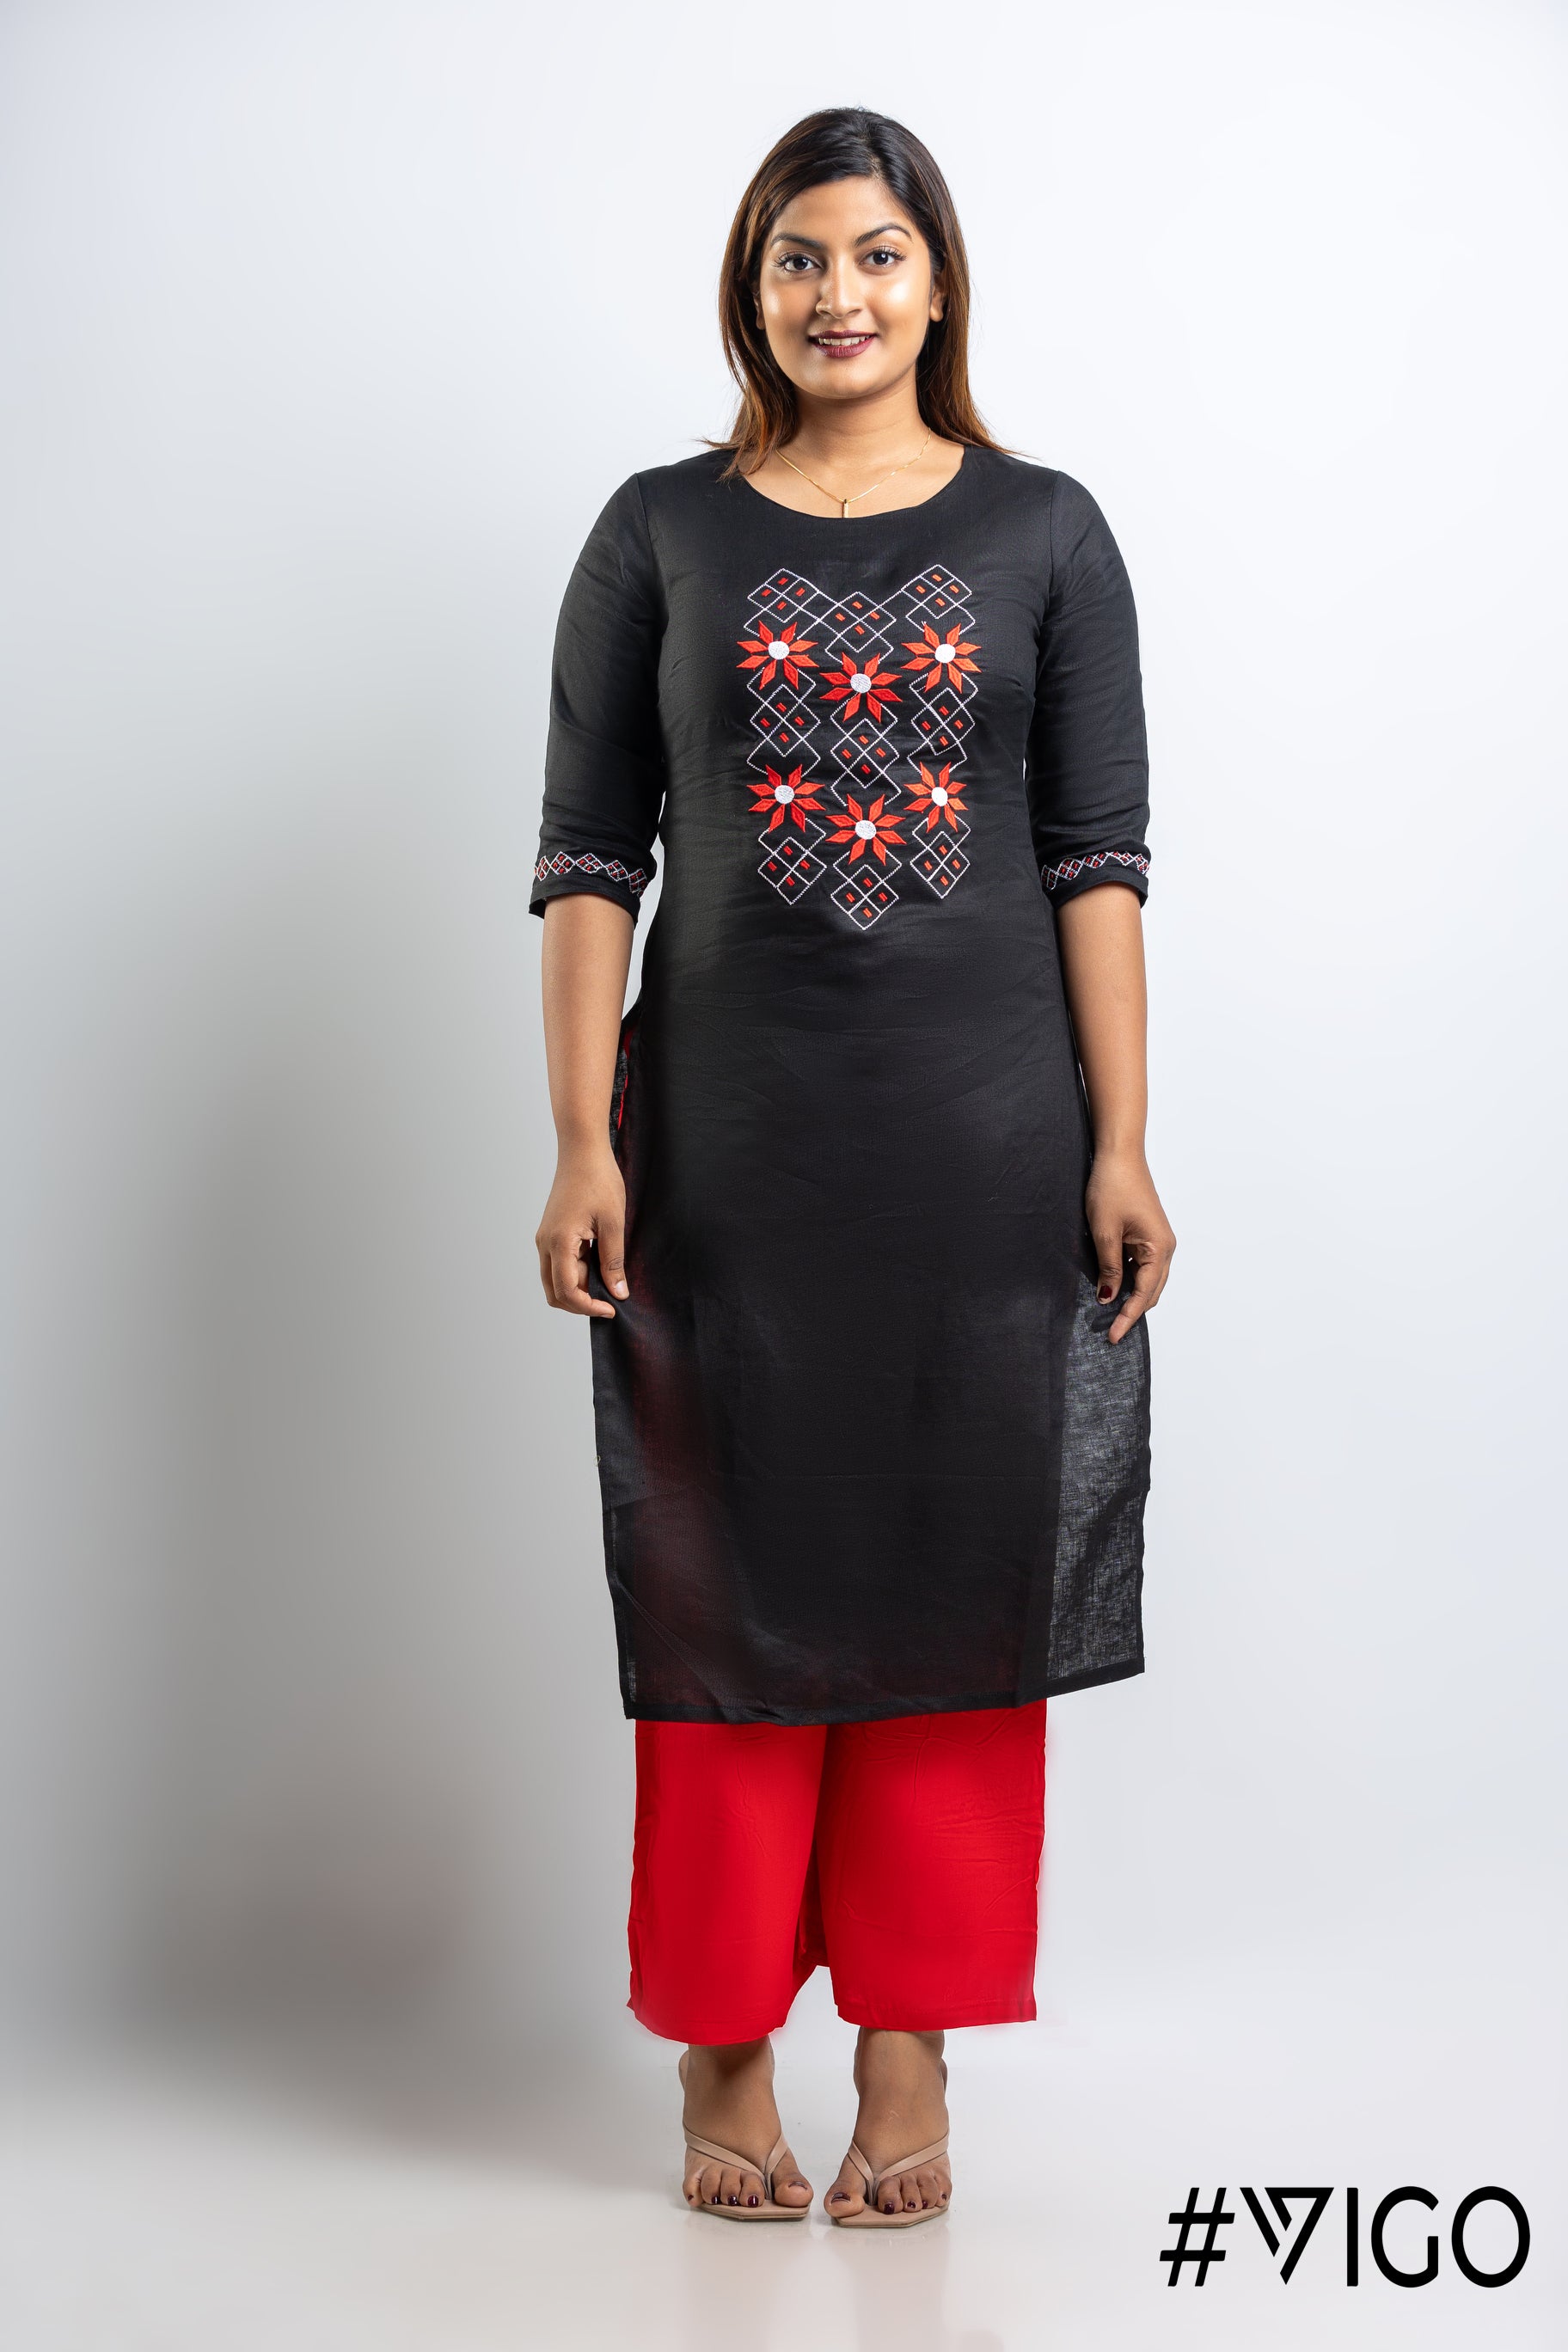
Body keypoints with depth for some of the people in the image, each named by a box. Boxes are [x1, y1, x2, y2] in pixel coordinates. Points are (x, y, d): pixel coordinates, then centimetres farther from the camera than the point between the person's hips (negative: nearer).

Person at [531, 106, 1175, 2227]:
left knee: (956, 1571, 5)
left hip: (982, 1133, 1)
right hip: (727, 1132, 0)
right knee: (728, 1579, 5)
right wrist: (581, 1142, -7)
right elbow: (588, 855, 2)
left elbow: (1100, 856, 3)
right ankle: (724, 2054, 20)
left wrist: (1119, 1146, -5)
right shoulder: (662, 534, 6)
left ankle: (910, 2057, 19)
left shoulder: (1044, 532, 6)